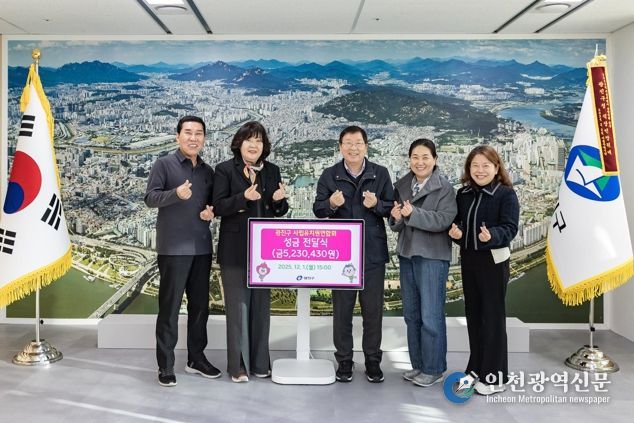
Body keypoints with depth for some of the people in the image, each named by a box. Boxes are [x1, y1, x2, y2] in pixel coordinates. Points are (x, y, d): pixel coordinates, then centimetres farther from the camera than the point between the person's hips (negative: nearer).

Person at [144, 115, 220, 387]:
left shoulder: (208, 171, 13)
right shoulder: (164, 164, -2)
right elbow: (150, 198, -10)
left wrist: (211, 211, -3)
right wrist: (176, 194, -27)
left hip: (202, 248, 5)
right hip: (173, 248, -5)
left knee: (200, 304, 11)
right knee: (169, 306, 0)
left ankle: (196, 358, 25)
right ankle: (165, 365, 10)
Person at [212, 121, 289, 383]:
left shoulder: (272, 171, 9)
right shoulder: (225, 170, -3)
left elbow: (280, 212, 12)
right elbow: (218, 207, -10)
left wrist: (279, 200, -11)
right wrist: (244, 197, -25)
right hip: (235, 250, -4)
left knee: (261, 306, 11)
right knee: (238, 306, 2)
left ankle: (260, 363, 22)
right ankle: (238, 365, 12)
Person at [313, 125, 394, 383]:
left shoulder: (380, 174, 2)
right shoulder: (329, 176, 3)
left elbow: (392, 208, 3)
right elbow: (317, 209, 2)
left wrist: (376, 204, -18)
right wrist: (331, 203, -19)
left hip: (373, 252, 0)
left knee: (373, 308, 7)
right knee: (342, 308, 8)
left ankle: (373, 360, 21)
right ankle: (344, 360, 21)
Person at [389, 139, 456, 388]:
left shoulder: (444, 188, -7)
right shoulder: (401, 186, 9)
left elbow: (444, 220, -18)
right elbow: (397, 225, 11)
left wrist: (413, 213, -27)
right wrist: (396, 218, -12)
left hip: (432, 257, -6)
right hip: (407, 254, 6)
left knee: (431, 316, -3)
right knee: (411, 314, 13)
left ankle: (433, 369, 10)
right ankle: (418, 364, 26)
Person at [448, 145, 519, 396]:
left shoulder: (506, 193, -9)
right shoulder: (463, 194, 8)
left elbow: (510, 228, -15)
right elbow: (456, 222, 11)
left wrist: (491, 236, -34)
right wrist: (455, 232, -11)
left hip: (493, 260, -6)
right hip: (468, 259, 6)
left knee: (493, 315, 0)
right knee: (473, 313, 14)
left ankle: (494, 374, 10)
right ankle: (476, 368, 28)